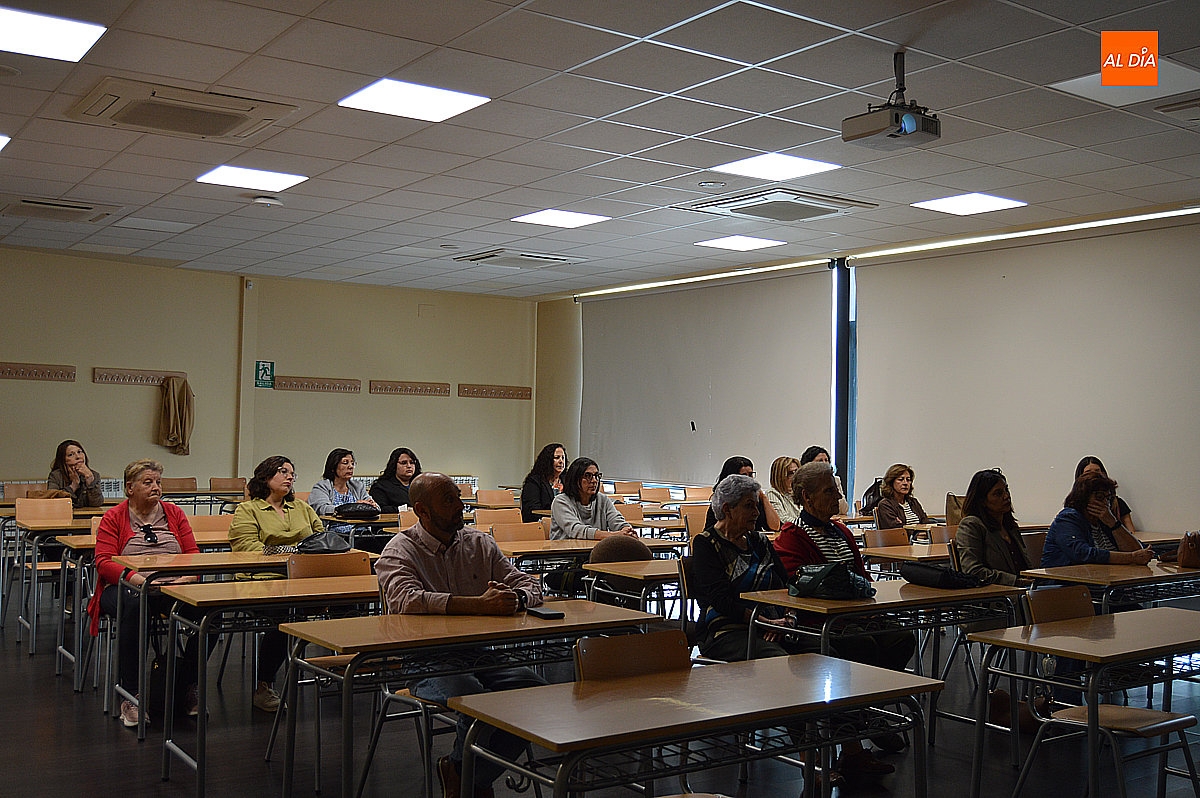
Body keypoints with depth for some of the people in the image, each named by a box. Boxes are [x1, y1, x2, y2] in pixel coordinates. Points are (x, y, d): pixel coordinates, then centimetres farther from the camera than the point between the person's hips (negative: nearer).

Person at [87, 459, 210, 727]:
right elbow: (104, 562, -4)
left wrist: (187, 578, -12)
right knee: (134, 607, -40)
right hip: (126, 587, -3)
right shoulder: (113, 518, 7)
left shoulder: (174, 514, 17)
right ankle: (130, 694, -30)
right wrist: (140, 580, -20)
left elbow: (193, 554, 11)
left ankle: (187, 684, -10)